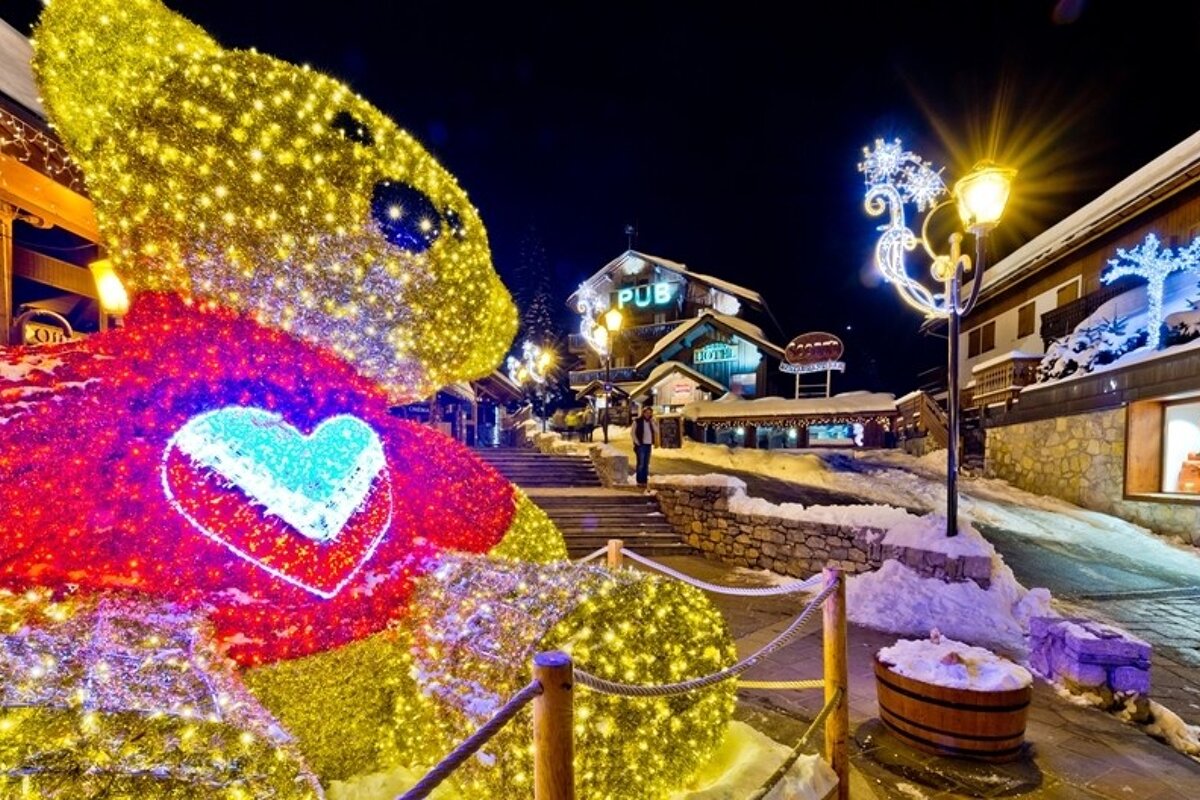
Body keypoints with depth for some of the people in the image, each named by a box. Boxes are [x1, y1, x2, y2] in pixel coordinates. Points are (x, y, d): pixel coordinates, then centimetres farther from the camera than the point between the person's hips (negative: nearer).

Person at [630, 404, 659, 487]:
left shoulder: (651, 421, 10)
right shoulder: (637, 421, -5)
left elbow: (656, 431, 1)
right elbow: (632, 432, -5)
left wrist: (653, 422, -8)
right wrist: (637, 442, -10)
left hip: (648, 445, 5)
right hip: (640, 445, -5)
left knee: (646, 464, 7)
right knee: (641, 463, -7)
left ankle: (644, 481, 12)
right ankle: (639, 481, -1)